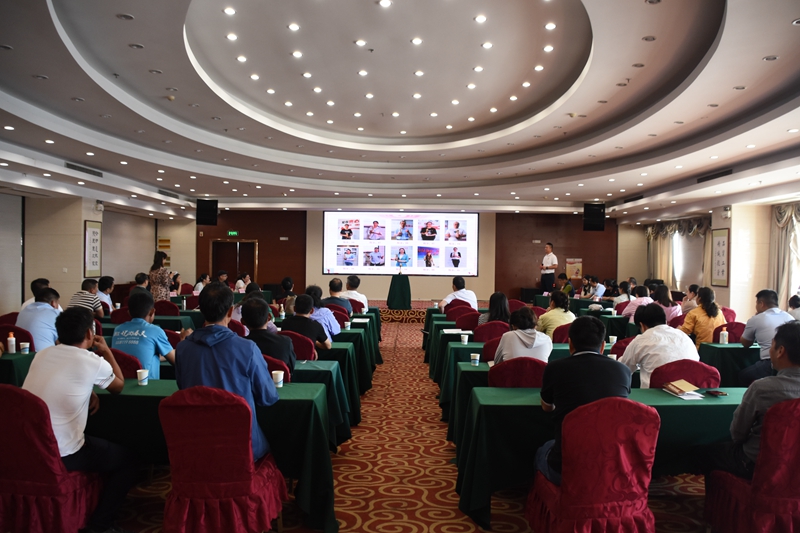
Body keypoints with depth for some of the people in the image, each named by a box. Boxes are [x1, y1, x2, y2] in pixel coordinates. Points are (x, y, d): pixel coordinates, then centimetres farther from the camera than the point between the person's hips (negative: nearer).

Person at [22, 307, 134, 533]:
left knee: (101, 444, 31)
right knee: (127, 459, 13)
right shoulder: (93, 362, -13)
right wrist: (107, 352, 16)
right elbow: (119, 386, 8)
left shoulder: (42, 355, 5)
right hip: (61, 456, -7)